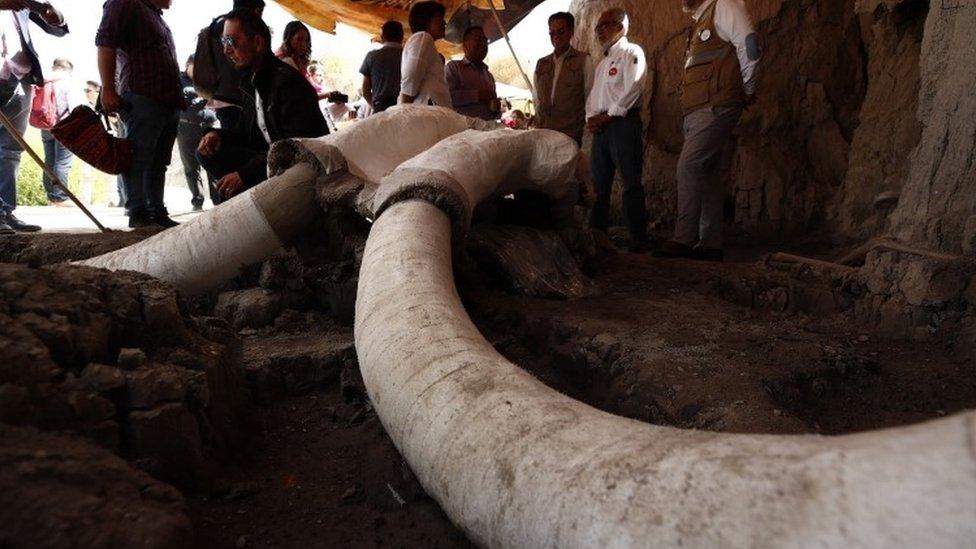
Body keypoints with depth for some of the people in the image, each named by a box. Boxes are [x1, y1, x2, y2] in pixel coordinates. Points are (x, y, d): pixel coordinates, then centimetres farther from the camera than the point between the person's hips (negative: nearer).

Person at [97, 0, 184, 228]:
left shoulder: (158, 19, 30)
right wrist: (108, 89, -17)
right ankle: (138, 213, -9)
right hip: (141, 99, -9)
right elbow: (105, 43, -9)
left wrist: (178, 99, 23)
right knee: (139, 157, -9)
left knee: (159, 162, 8)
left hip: (169, 103, 9)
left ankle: (158, 213, 11)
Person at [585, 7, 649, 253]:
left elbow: (632, 90, -11)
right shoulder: (603, 62, 26)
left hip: (623, 122, -8)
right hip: (601, 126, 8)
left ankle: (638, 239, -10)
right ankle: (598, 234, 7)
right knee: (599, 182, 4)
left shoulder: (632, 52, 1)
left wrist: (607, 117, -11)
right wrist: (591, 118, 4)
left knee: (631, 182, -10)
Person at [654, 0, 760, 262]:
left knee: (689, 167, -18)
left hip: (716, 107, -9)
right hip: (698, 111, 10)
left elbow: (748, 44, -10)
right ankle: (710, 245, 7)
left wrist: (747, 90, -4)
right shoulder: (701, 22, 28)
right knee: (706, 174, 5)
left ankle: (684, 240, -20)